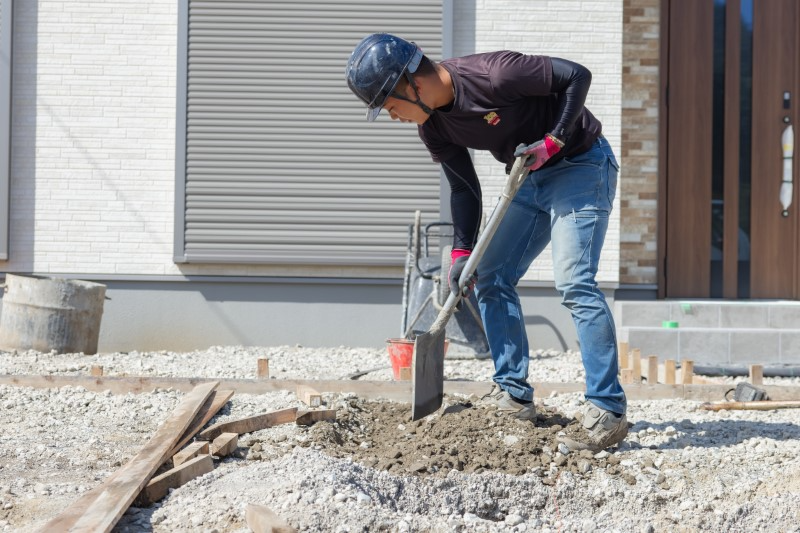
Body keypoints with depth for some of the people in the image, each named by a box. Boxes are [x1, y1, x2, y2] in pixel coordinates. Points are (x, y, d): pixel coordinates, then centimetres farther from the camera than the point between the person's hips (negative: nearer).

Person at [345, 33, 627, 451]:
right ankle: (513, 394, 12)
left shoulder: (493, 75, -29)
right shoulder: (432, 125, -5)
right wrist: (462, 252, -5)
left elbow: (577, 76, -21)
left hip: (581, 166, -8)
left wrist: (552, 141, -25)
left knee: (574, 283, -19)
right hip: (531, 180, 8)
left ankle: (608, 411, -16)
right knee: (492, 279, 5)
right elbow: (464, 187, 4)